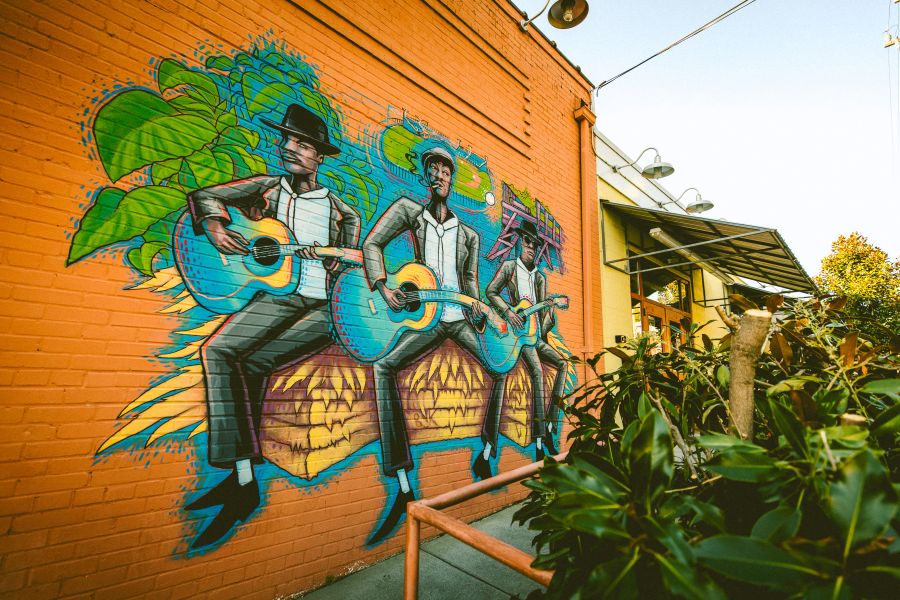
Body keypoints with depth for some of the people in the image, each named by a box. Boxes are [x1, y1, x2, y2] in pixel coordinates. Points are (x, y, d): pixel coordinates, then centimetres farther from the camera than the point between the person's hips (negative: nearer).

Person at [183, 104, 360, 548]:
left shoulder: (342, 212, 11)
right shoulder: (268, 189, 16)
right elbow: (204, 196, 17)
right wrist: (214, 226, -2)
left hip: (324, 306, -2)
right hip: (276, 295, 3)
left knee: (251, 363, -21)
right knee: (218, 350, -20)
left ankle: (239, 474, -5)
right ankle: (244, 481, -17)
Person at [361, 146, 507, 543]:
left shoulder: (468, 234, 14)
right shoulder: (409, 210, 5)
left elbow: (471, 280, 16)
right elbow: (372, 244, -1)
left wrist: (478, 312, 0)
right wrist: (383, 288, -15)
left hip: (461, 318, 4)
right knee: (384, 366, -27)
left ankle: (485, 455, 17)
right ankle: (403, 488, -25)